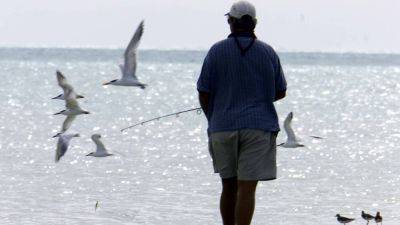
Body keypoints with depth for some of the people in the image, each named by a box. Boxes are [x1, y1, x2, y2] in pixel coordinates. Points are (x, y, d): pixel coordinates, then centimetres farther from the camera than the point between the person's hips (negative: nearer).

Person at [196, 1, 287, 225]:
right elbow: (281, 92, 10)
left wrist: (213, 119, 18)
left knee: (229, 186, 13)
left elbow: (203, 93, 1)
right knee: (247, 188, -6)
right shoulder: (268, 53, 2)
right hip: (258, 127, -1)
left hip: (222, 127, 1)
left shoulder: (217, 51, -2)